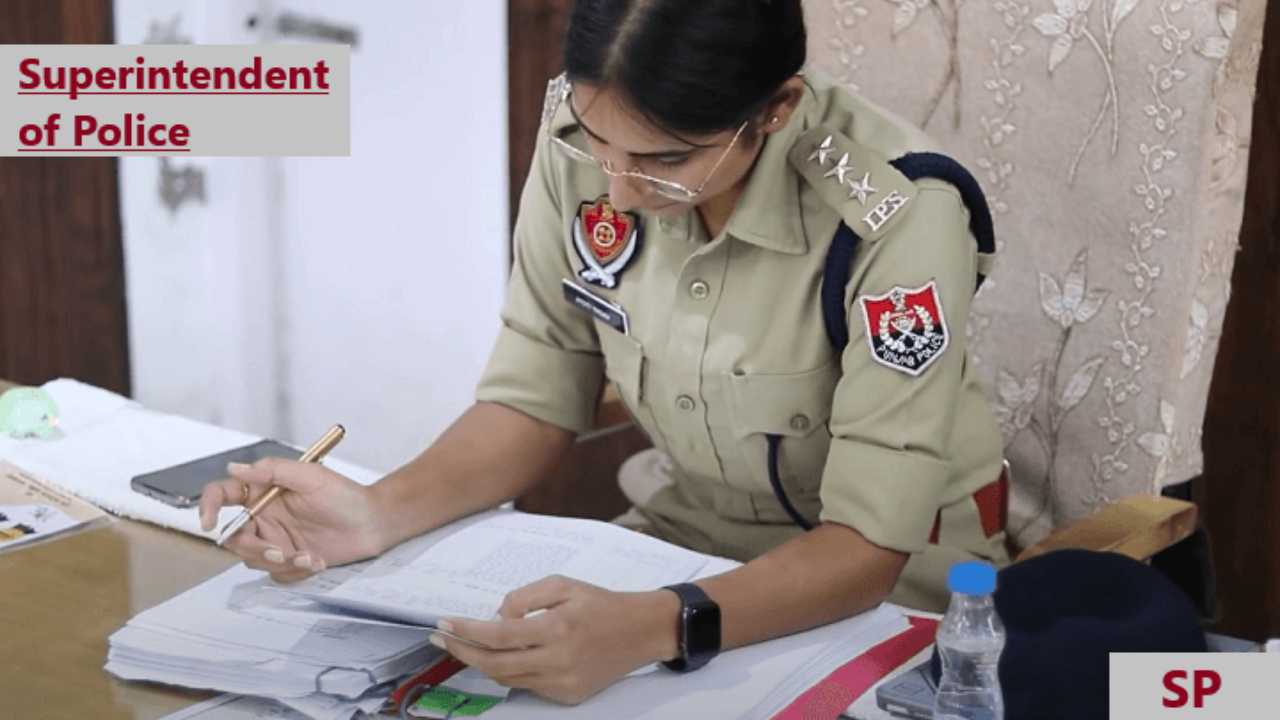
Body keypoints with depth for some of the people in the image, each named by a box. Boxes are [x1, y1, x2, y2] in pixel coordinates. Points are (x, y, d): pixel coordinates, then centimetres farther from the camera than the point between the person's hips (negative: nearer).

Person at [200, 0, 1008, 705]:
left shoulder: (897, 216, -28)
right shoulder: (583, 133, -15)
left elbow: (870, 541, -26)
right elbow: (538, 396, -6)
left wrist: (653, 628, -41)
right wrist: (381, 512, -22)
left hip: (889, 576, -3)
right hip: (686, 529, 4)